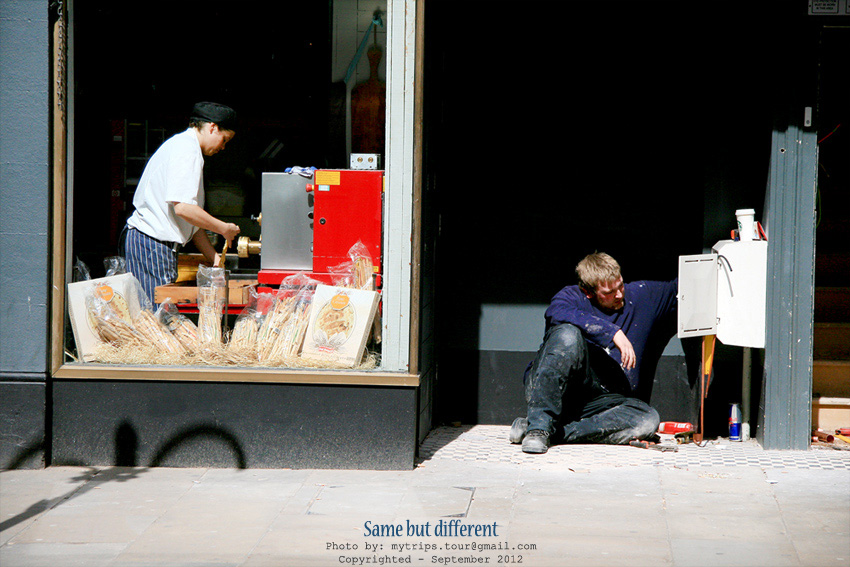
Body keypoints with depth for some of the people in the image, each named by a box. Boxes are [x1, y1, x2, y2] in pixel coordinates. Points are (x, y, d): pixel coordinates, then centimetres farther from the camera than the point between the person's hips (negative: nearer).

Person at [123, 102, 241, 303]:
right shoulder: (187, 150, -12)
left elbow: (192, 219, 22)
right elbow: (183, 208, -22)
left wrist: (213, 257, 18)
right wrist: (224, 228, -10)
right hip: (153, 243, -10)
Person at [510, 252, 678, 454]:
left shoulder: (640, 295, 15)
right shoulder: (572, 296, 1)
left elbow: (678, 288, 28)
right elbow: (558, 313, -23)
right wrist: (613, 332, -27)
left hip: (599, 402, 4)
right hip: (550, 388, -4)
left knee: (648, 420, -26)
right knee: (569, 333, -32)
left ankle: (554, 432, -30)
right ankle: (540, 424, -37)